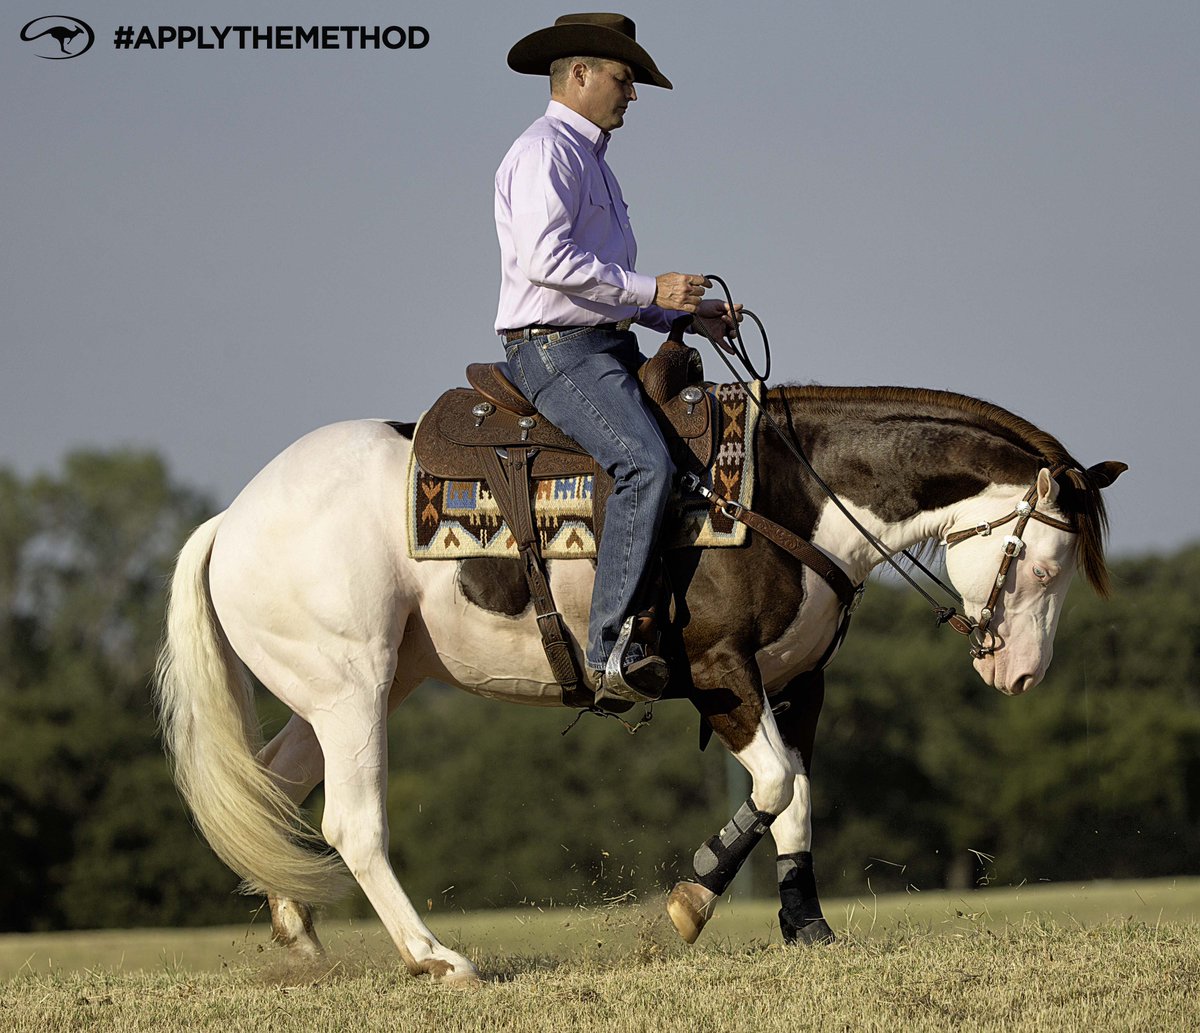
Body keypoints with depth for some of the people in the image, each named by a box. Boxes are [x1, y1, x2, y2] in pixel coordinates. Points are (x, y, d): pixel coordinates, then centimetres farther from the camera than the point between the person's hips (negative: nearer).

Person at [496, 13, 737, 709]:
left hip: (608, 348, 10)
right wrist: (651, 291, -19)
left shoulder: (590, 158, 25)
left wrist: (685, 311, 15)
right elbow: (546, 258, -22)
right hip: (556, 348, -10)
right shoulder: (545, 152, -8)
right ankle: (611, 647, -33)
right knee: (646, 464, -29)